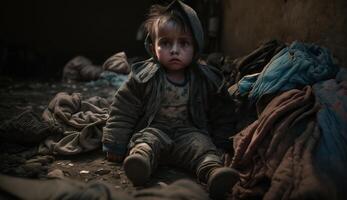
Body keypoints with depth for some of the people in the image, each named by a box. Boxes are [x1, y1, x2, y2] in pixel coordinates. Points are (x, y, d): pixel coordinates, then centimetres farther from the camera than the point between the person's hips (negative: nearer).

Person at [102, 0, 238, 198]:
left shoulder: (207, 80, 1)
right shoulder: (143, 76, -4)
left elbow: (221, 113, 14)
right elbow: (123, 111, -1)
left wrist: (222, 143, 9)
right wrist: (115, 144, -3)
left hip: (190, 132, 1)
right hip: (153, 129, -1)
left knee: (203, 145, -28)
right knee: (146, 141, -31)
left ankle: (214, 171, -53)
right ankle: (140, 161, -59)